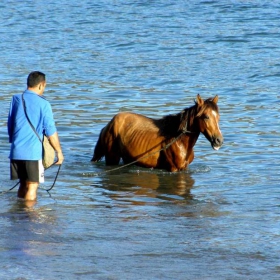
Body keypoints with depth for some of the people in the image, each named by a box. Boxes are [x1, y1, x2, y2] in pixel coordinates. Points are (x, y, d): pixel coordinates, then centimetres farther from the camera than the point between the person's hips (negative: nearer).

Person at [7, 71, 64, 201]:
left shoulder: (16, 99, 7)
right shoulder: (43, 104, -7)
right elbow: (51, 132, -8)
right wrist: (59, 151, 2)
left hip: (16, 151, 5)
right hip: (33, 152, -5)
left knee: (23, 184, 18)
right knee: (32, 186, 1)